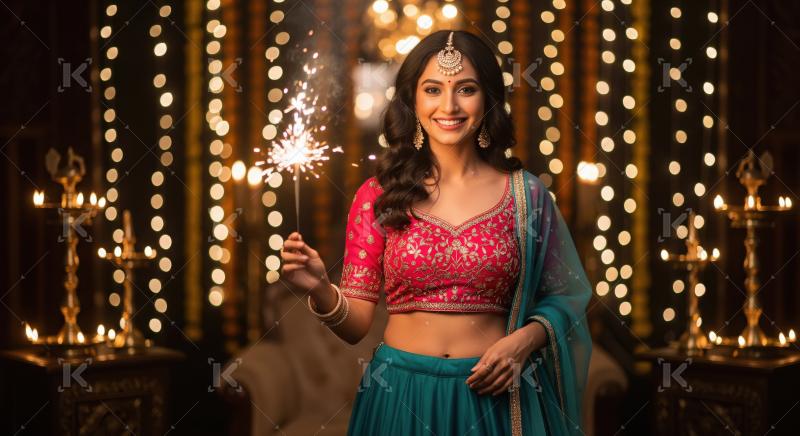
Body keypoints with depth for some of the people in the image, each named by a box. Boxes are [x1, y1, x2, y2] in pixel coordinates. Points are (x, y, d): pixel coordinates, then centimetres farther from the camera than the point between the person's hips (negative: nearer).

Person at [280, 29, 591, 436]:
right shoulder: (378, 195, -3)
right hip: (401, 394, 0)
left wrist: (524, 340, -11)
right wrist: (320, 289, -21)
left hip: (495, 396, 0)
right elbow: (356, 324, -2)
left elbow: (561, 298, 7)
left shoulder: (526, 194, -3)